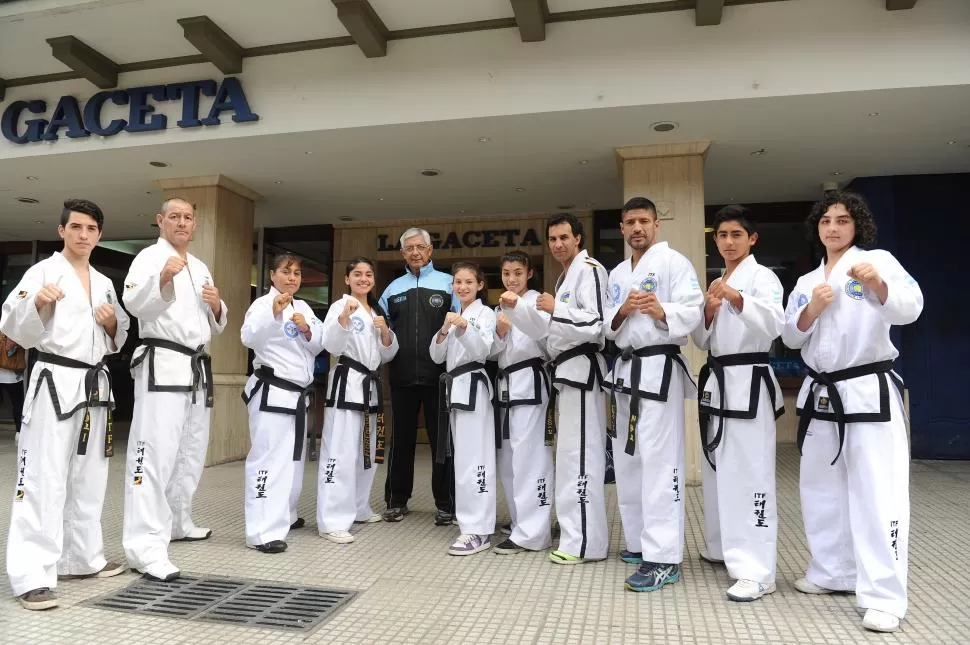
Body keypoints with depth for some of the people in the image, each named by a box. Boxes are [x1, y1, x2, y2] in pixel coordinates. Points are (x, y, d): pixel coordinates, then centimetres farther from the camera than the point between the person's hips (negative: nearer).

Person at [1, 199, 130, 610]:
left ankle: (82, 558, 27)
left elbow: (117, 341, 21)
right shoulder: (43, 271, -3)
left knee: (88, 477, 14)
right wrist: (37, 303, -29)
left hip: (94, 384, 7)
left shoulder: (104, 283, 16)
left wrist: (113, 324, 0)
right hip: (54, 382, -6)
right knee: (44, 479, -8)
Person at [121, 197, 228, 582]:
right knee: (156, 452, -14)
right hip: (162, 365, -8)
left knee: (191, 452, 16)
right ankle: (145, 547, -13)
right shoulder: (150, 257, -2)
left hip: (197, 367, 8)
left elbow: (215, 326, 22)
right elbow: (135, 303, -19)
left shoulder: (200, 268, 20)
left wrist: (217, 307, 1)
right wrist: (163, 279, -34)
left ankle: (177, 522, 33)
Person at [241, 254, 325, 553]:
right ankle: (262, 531, -10)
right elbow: (249, 338, -24)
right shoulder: (263, 303, -7)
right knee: (269, 457, -12)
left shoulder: (304, 307, 14)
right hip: (271, 392, -8)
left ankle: (284, 515, 35)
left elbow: (318, 347, 11)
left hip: (298, 393, 8)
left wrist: (307, 331, -9)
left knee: (293, 457, 18)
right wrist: (274, 313, -37)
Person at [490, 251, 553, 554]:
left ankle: (531, 533, -6)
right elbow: (493, 352, 14)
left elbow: (542, 329, -24)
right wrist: (499, 333, -8)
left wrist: (519, 305, -42)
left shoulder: (535, 300, -1)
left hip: (530, 383, -7)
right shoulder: (499, 309, 19)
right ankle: (522, 522, 23)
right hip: (505, 384, 8)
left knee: (529, 456, -10)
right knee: (508, 458, 11)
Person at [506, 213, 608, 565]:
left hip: (581, 368, -10)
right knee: (570, 453, 13)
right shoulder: (566, 275, 22)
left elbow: (596, 324, -20)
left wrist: (555, 308, -17)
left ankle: (584, 542, -2)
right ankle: (576, 532, 23)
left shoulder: (590, 270, -9)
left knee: (579, 454, -9)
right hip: (565, 370, 10)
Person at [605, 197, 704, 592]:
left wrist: (661, 311, -32)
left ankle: (664, 558, -5)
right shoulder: (617, 274, 19)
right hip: (625, 367, 8)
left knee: (659, 460, -10)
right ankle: (639, 542, 26)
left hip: (659, 367, -8)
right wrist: (622, 312, -6)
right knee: (627, 459, 12)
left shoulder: (674, 261, -2)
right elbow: (607, 327, 14)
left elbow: (693, 312, -13)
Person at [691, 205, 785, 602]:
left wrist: (738, 298, -35)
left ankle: (756, 572, -6)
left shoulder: (762, 277, -4)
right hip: (716, 381, 8)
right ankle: (725, 547, 31)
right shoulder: (715, 282, 17)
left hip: (749, 383, -8)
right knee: (718, 470, 15)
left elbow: (774, 324, -22)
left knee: (750, 474, -10)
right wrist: (709, 312, -5)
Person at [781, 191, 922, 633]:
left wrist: (878, 285, -33)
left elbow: (910, 309, -15)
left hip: (869, 392, -6)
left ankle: (884, 597, 2)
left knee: (877, 492, -6)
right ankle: (833, 572, 30)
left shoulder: (878, 260, -2)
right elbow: (790, 337, 7)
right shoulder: (806, 281, 14)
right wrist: (812, 309, -10)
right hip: (820, 394, 6)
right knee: (820, 487, 14)